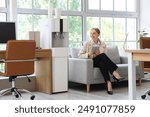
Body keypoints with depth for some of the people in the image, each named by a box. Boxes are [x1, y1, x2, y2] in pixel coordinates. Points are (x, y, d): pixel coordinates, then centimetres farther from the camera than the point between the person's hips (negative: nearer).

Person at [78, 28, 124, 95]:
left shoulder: (103, 44, 11)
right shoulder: (87, 44, 5)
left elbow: (104, 57, 9)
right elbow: (80, 55, 0)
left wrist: (98, 54, -13)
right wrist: (88, 54, -18)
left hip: (101, 62, 2)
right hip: (91, 62, -2)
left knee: (102, 63, -38)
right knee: (102, 56, -33)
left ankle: (108, 83, -50)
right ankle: (115, 74, -42)